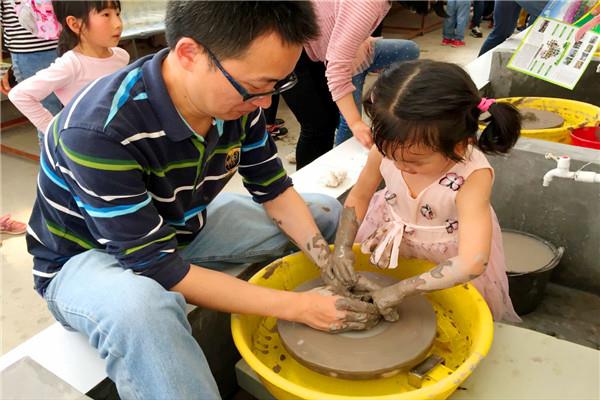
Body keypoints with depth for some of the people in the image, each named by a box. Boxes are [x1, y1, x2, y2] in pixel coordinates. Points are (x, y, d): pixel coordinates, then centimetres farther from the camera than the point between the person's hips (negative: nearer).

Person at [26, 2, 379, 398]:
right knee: (140, 306, -44)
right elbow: (159, 269, -33)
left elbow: (273, 189, -4)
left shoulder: (233, 93, -17)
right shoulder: (100, 131, -36)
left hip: (182, 228, 6)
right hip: (87, 257, -5)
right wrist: (296, 306, -31)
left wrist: (331, 264, -17)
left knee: (327, 213, 3)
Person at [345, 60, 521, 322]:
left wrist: (400, 290, -41)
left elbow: (472, 263, -43)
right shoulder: (387, 149, -26)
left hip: (449, 259, -2)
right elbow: (359, 197, -7)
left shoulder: (473, 176, -36)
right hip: (391, 238, 3)